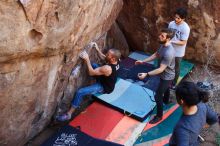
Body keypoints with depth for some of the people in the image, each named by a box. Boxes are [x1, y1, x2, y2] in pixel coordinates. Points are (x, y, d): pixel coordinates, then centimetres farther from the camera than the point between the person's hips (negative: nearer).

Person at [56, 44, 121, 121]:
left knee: (80, 92, -17)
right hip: (106, 82, 9)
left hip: (104, 87, -9)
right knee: (94, 65, 20)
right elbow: (103, 57, 10)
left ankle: (69, 114, -6)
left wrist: (87, 59, -27)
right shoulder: (115, 61, -13)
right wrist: (97, 49, 2)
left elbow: (91, 72, -28)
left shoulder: (107, 68, -38)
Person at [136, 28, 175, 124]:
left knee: (157, 96, 1)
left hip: (167, 76, -9)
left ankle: (159, 116, 20)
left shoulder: (168, 53, -40)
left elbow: (161, 69, -36)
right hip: (166, 75, 9)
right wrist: (143, 61, 1)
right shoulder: (163, 45, -10)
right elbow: (156, 55, 6)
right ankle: (166, 100, 64)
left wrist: (146, 74, -37)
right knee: (166, 88, 35)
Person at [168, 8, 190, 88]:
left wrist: (172, 41, -30)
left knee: (176, 68, 16)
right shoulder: (171, 23, -7)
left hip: (178, 52, -5)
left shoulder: (185, 28, -24)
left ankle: (174, 83, 36)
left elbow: (183, 42, -21)